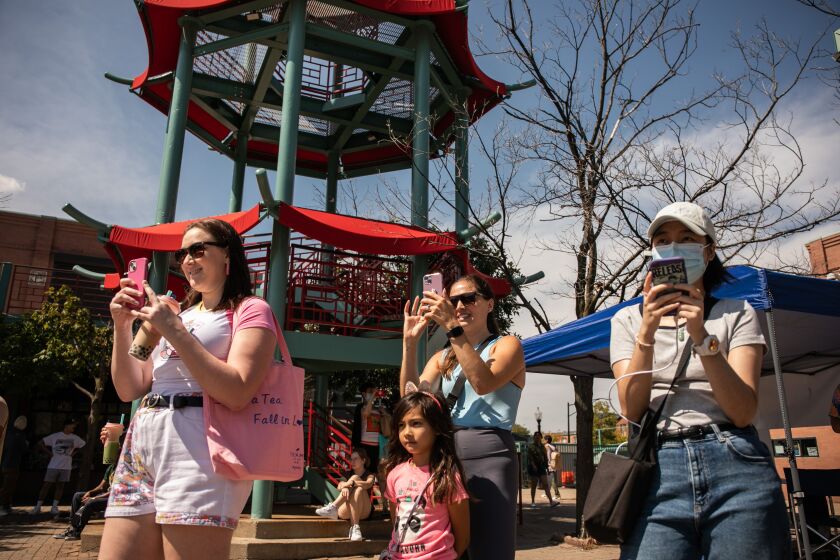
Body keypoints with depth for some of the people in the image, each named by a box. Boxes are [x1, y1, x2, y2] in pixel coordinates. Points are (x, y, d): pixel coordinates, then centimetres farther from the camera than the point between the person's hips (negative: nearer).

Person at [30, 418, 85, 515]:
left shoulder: (75, 438, 5)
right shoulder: (55, 436, -3)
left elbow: (83, 446, 16)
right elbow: (40, 443, 1)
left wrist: (73, 453, 6)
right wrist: (50, 453, -4)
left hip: (66, 467, 3)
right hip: (53, 466, -3)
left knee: (60, 486, 5)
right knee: (46, 485, -2)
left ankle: (54, 507, 11)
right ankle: (37, 507, 6)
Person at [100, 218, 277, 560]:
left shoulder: (250, 310, 1)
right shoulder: (179, 314, 23)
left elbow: (237, 394, -14)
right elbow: (129, 389, 20)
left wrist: (175, 332, -13)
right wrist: (122, 327, 8)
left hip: (197, 448, -7)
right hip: (141, 443, 7)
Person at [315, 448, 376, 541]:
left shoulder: (369, 475, 11)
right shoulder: (349, 474, 19)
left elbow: (368, 484, -16)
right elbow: (340, 486, -4)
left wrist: (352, 482, -32)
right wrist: (344, 487, -29)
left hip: (363, 512, -1)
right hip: (346, 512, 1)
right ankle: (334, 509, -39)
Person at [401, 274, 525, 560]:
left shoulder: (507, 345, 4)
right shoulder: (442, 357, 17)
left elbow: (484, 383, -17)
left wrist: (453, 328, -22)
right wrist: (410, 343, -8)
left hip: (488, 455, -5)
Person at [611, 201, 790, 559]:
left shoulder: (736, 314, 7)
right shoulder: (628, 319, 9)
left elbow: (743, 412, -5)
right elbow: (632, 410, -3)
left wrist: (702, 336, -17)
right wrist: (647, 331, -14)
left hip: (736, 468, 0)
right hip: (658, 471, 0)